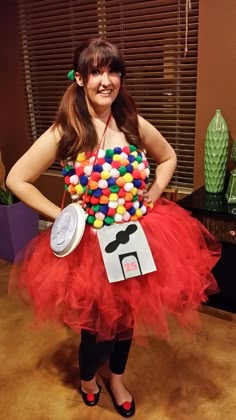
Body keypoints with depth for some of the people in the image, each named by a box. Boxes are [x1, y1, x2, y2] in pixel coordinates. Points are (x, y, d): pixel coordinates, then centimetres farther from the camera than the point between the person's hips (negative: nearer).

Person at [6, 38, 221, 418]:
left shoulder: (134, 125, -4)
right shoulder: (64, 133, -14)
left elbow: (168, 158, 13)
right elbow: (16, 180, -9)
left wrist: (151, 196, 0)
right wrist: (62, 217, -12)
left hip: (138, 241, 4)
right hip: (91, 246, -3)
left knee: (128, 315, 20)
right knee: (98, 323, 12)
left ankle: (117, 378, 52)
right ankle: (87, 377, 50)